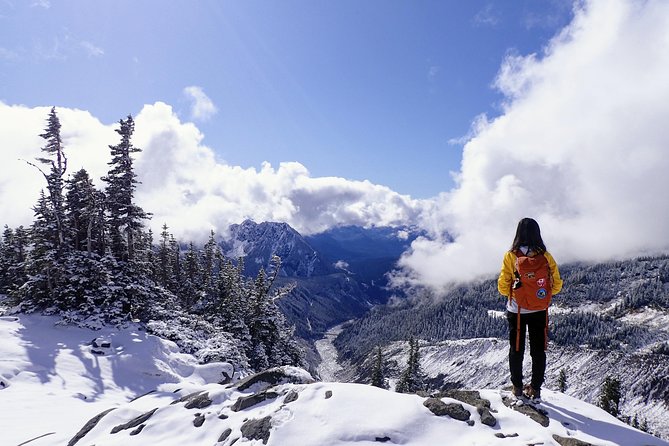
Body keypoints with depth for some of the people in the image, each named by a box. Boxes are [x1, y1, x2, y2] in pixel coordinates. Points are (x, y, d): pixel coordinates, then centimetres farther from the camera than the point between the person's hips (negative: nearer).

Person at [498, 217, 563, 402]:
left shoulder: (510, 256, -16)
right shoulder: (545, 256, -10)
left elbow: (503, 287, -12)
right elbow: (557, 285, -3)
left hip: (516, 311, -1)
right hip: (540, 312, 1)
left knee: (516, 349, 15)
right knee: (538, 350, 16)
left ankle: (518, 387, 25)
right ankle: (535, 389, 23)